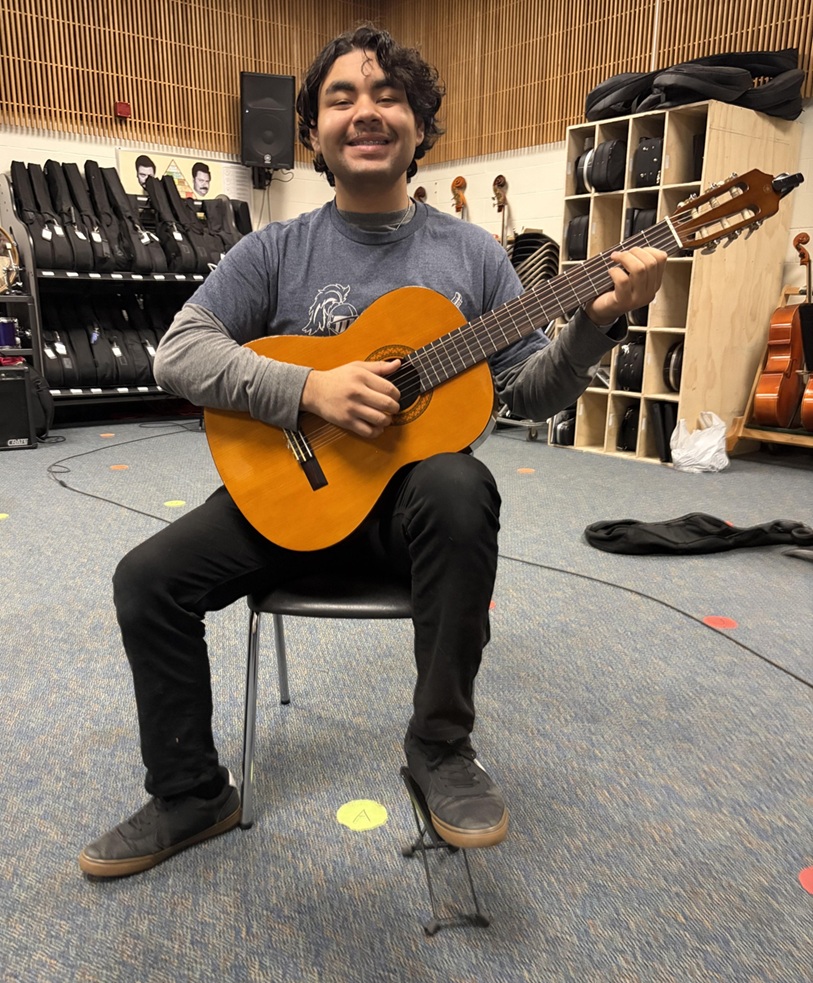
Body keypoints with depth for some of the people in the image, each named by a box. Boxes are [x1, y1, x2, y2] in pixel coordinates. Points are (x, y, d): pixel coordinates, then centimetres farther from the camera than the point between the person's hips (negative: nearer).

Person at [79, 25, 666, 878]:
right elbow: (178, 352, -8)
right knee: (146, 580, -13)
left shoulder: (470, 253, 4)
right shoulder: (275, 251, 3)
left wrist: (596, 324, -16)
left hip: (413, 494, -1)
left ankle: (440, 747, -16)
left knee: (458, 487, -36)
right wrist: (310, 391, -22)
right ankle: (192, 796, 10)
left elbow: (530, 394, 3)